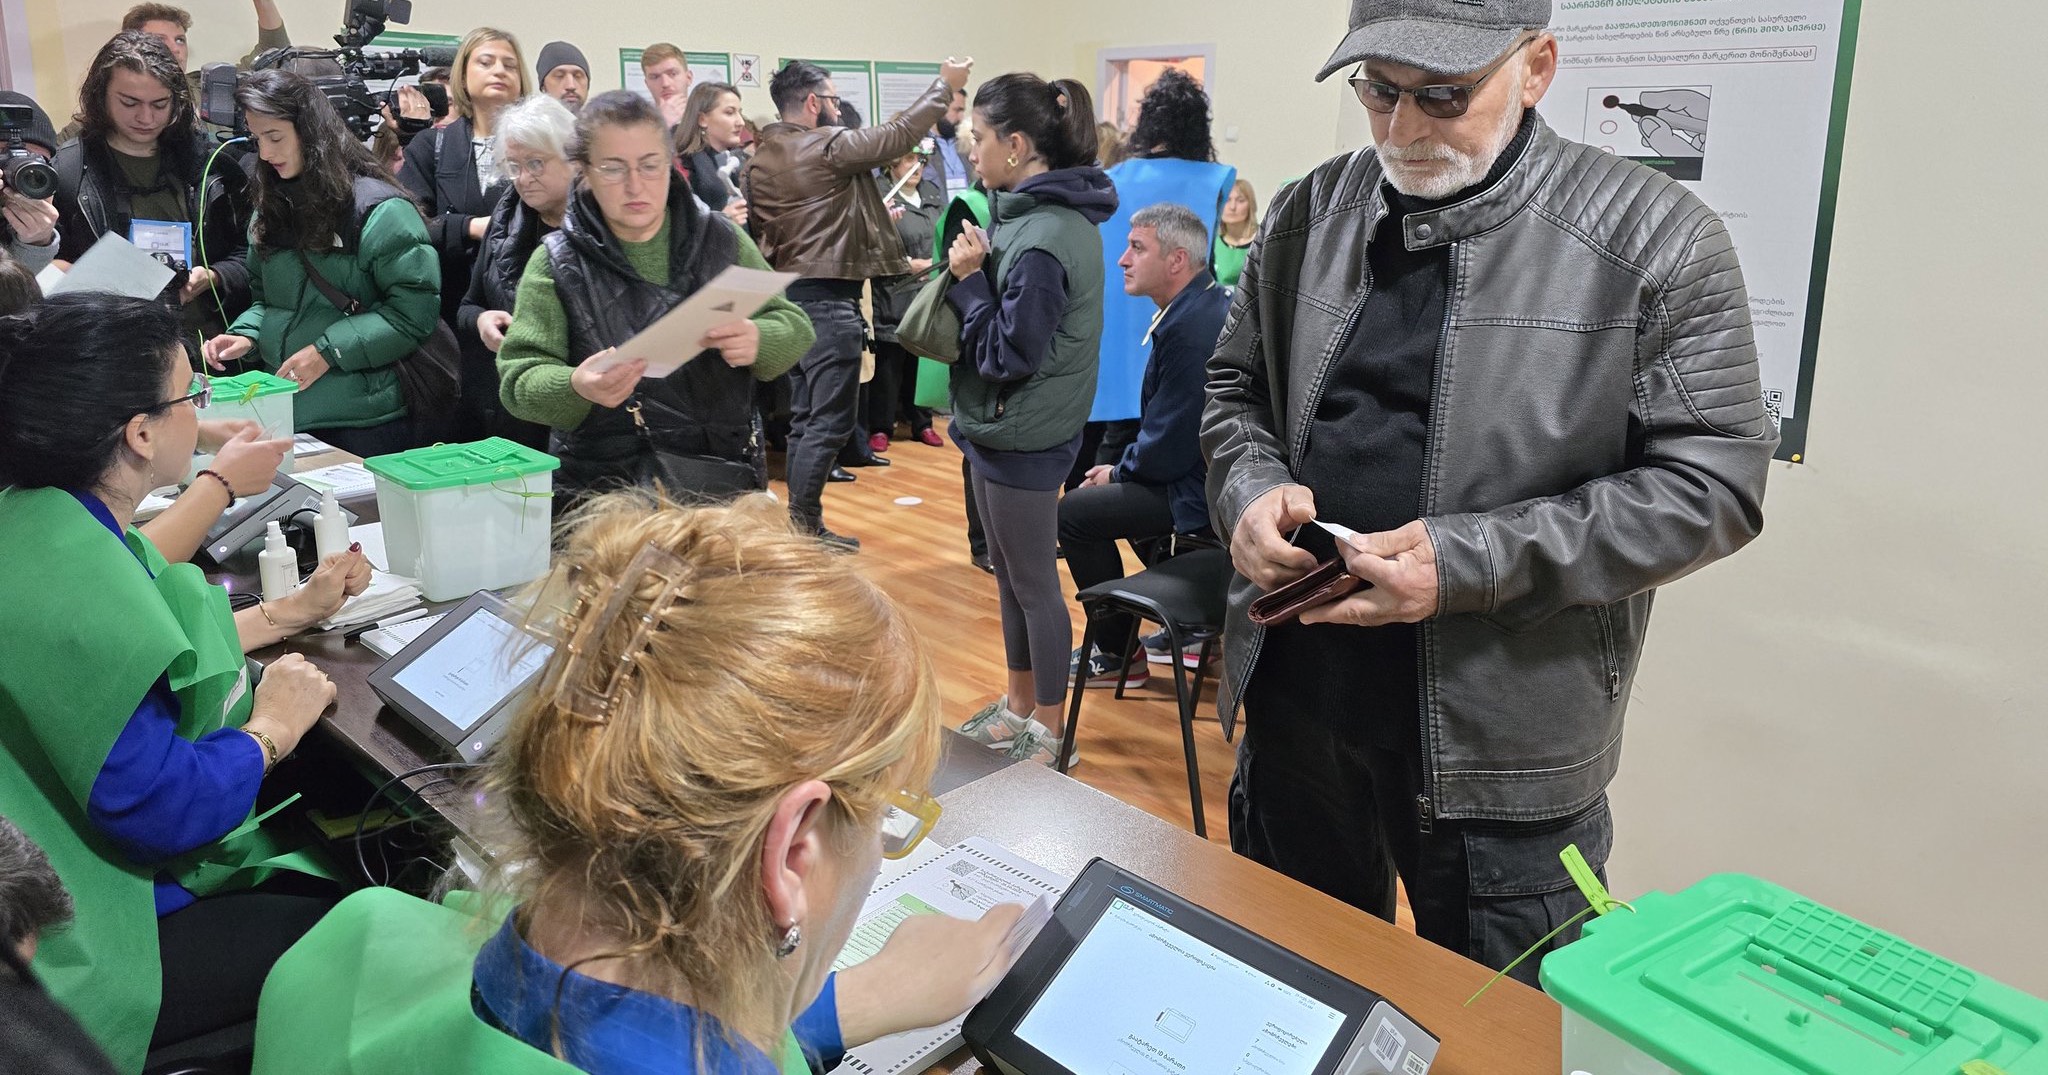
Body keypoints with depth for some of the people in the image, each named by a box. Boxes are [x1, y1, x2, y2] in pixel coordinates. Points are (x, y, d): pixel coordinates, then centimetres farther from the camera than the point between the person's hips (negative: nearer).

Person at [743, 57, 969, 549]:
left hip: (790, 295, 9)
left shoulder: (759, 161, 10)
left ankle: (799, 524, 21)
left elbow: (757, 230, 13)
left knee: (806, 418, 15)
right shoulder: (828, 146, -13)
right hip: (828, 299, -9)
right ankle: (805, 528, -4)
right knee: (831, 420, -5)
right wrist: (944, 86, 2)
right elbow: (899, 135, -10)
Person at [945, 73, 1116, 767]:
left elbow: (1009, 355, -22)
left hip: (1023, 439, -9)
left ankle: (1048, 729, 22)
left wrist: (970, 279, -16)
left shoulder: (1043, 240, -24)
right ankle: (1019, 706, 36)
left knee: (1034, 585, 6)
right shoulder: (1035, 213, 6)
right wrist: (971, 273, -4)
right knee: (1010, 577, 20)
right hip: (999, 426, 9)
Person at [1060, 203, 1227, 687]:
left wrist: (1119, 471, -5)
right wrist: (1123, 466, 8)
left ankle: (1118, 656, 6)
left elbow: (1169, 446, -23)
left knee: (1075, 512, -7)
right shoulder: (1211, 302, 8)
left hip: (1202, 489, -11)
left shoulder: (1189, 328, -25)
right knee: (1113, 488, 28)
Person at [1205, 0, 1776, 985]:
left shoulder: (1653, 239, -10)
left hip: (1503, 741, -4)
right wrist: (1250, 489, -9)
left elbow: (1709, 482, -12)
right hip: (1292, 697, 4)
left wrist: (1469, 561, -22)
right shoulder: (1308, 214, 4)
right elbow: (1236, 386, 15)